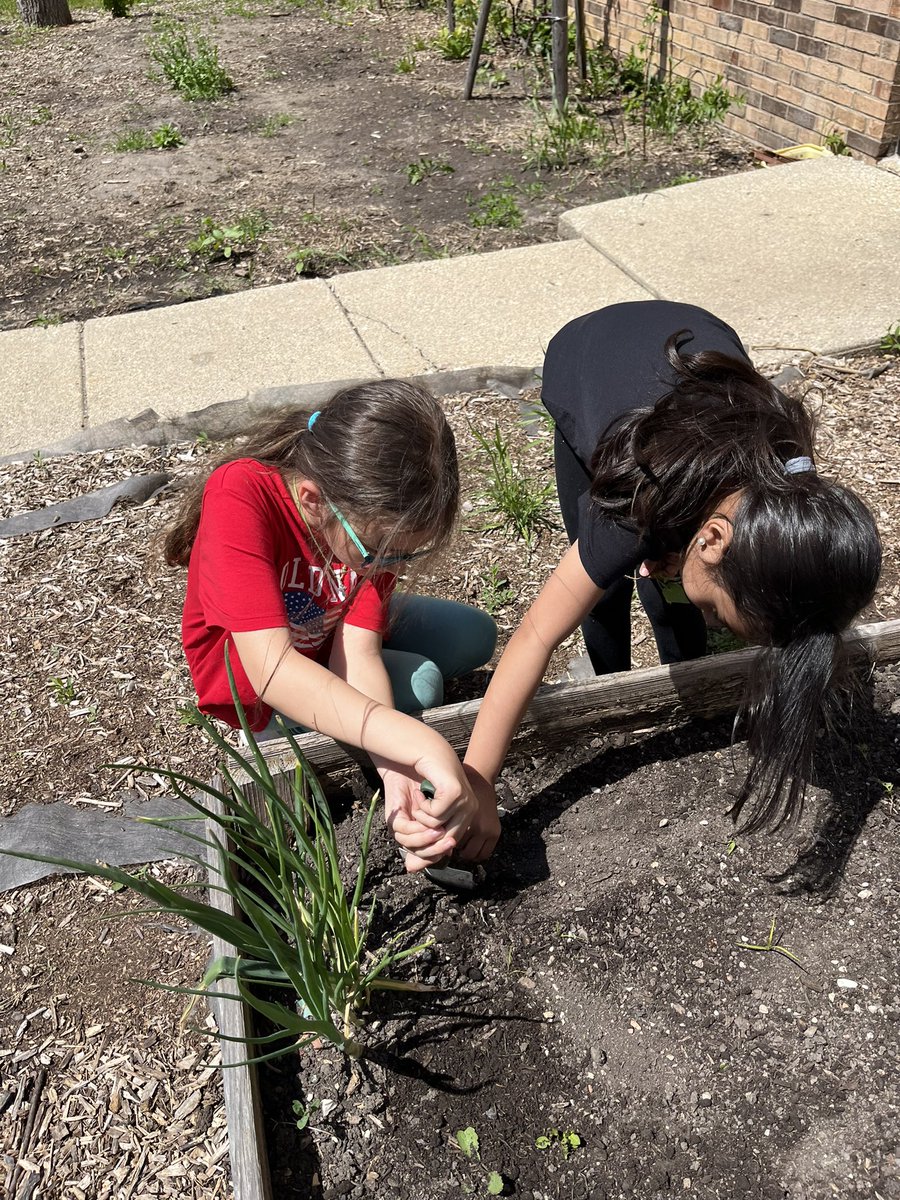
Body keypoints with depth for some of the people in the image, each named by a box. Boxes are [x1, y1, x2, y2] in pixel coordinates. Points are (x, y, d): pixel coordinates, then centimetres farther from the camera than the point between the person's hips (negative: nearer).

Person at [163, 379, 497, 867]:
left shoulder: (374, 514, -24)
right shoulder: (239, 494, -39)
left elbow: (357, 653, -30)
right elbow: (270, 668, -48)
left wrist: (395, 772, -48)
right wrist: (421, 747, -56)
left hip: (329, 629, 5)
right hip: (255, 685, -5)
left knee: (476, 636, -1)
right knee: (419, 685, -22)